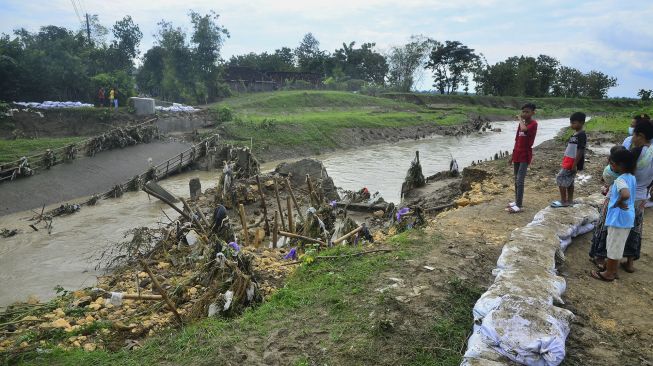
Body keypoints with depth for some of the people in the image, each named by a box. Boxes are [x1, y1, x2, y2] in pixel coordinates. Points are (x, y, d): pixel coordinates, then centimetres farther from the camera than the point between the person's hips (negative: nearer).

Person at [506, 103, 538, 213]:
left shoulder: (533, 123, -10)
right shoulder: (521, 123, 13)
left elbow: (524, 129, -34)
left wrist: (520, 119, -16)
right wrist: (513, 155, 17)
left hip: (525, 156, -8)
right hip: (517, 155, 8)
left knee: (520, 181, -12)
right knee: (516, 180, 13)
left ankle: (519, 205, -11)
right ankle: (517, 201, 24)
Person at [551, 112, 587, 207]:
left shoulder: (581, 135, -16)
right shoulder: (575, 134, 12)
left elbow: (580, 151, -21)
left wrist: (575, 165, -22)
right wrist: (565, 160, 19)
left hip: (572, 163, -9)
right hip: (569, 162, 9)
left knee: (560, 179, -7)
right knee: (568, 181, 14)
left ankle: (563, 201, 1)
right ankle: (569, 200, 23)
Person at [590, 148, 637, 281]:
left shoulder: (620, 180, -22)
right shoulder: (632, 178, 6)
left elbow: (625, 195, -41)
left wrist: (618, 203, -24)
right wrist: (610, 190, 18)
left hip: (619, 218, -9)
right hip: (628, 217, 9)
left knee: (613, 245, 4)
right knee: (617, 245, 21)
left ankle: (608, 274, 16)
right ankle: (613, 268, 34)